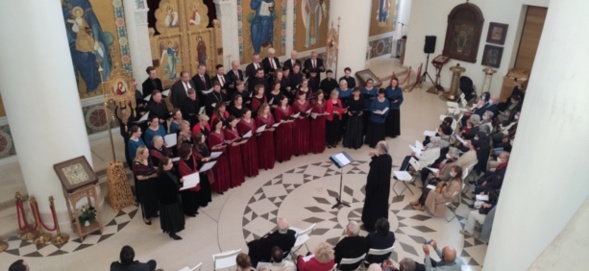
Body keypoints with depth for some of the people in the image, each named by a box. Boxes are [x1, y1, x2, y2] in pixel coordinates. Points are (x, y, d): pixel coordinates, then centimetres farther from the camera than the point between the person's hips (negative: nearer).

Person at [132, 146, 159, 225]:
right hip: (143, 186, -7)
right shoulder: (136, 163, -25)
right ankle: (146, 217, 30)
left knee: (154, 198, 20)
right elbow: (139, 177, -24)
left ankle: (153, 213, 44)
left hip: (152, 183, 7)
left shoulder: (148, 159, -5)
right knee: (145, 201, 10)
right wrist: (150, 176, -25)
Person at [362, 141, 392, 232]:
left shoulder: (377, 161, -30)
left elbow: (373, 175, -23)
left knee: (372, 204, 11)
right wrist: (375, 157, 4)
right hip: (385, 186, 7)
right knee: (382, 203, 23)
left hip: (376, 186, -7)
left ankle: (371, 225, 25)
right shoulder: (389, 158, -6)